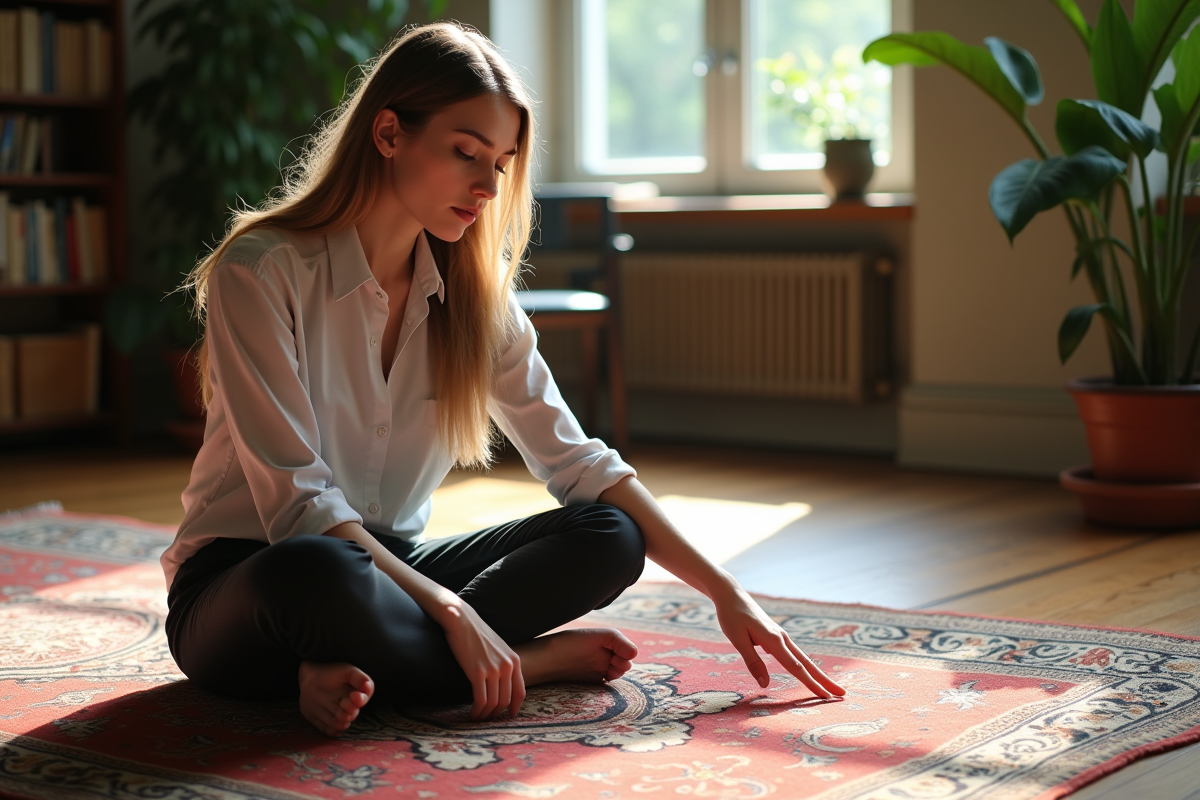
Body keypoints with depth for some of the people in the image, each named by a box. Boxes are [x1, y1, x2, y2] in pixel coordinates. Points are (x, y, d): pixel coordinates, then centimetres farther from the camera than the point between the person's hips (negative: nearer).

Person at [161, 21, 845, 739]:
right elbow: (296, 498, -21)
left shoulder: (474, 293, 3)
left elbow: (578, 462, 3)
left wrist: (723, 592, -4)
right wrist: (450, 612, -28)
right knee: (316, 572, -41)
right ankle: (533, 663, -19)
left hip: (391, 567, 6)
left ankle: (361, 666, -25)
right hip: (240, 583, -6)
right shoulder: (260, 271, -16)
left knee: (608, 536, -14)